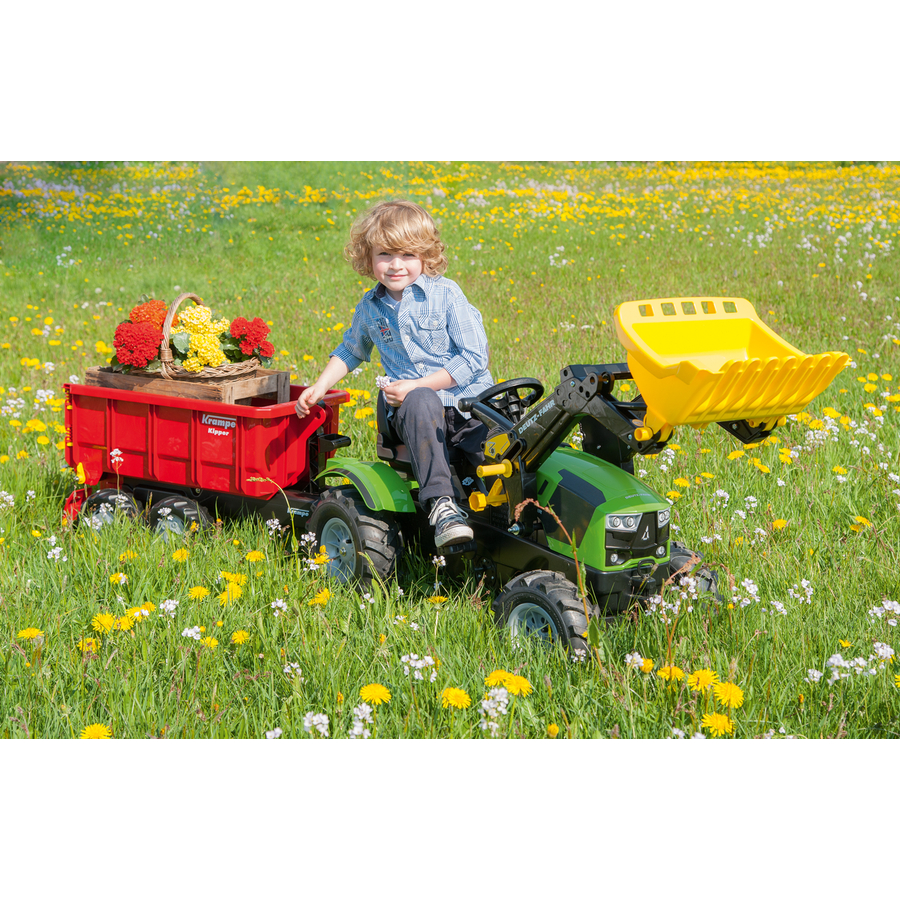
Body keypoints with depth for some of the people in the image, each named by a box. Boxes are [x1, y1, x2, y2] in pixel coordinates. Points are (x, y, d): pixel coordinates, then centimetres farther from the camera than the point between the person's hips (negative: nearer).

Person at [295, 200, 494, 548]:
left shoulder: (445, 294, -2)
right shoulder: (370, 309, 11)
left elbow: (474, 357, -6)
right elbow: (351, 349, 33)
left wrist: (416, 385, -12)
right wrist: (320, 387, 21)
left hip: (468, 401, -1)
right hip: (411, 409, 1)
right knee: (422, 403, -38)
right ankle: (439, 503, -44)